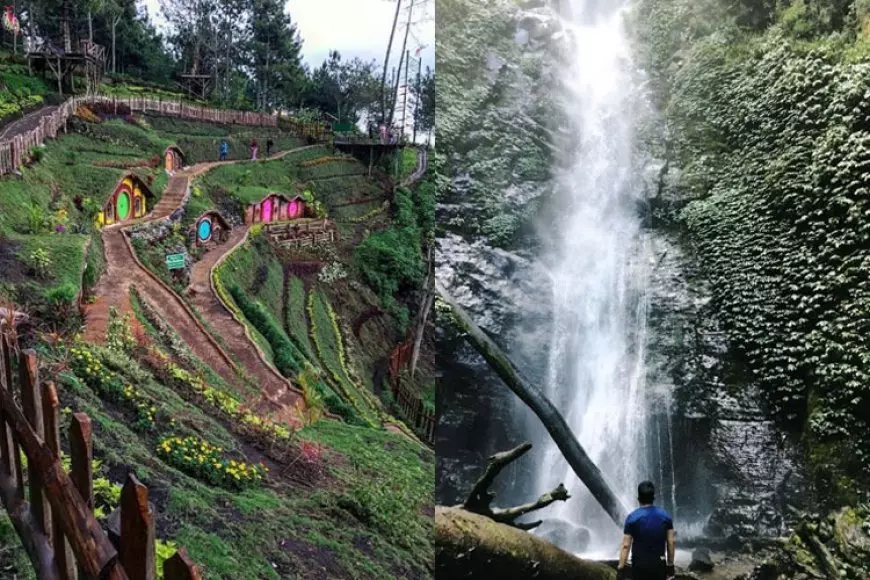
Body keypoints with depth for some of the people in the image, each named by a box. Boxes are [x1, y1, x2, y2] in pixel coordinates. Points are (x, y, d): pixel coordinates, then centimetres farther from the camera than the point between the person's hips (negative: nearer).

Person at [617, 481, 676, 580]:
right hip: (658, 564, 2)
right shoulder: (665, 516, -1)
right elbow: (671, 543, 1)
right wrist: (670, 567, 10)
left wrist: (621, 568, -7)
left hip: (639, 565, -2)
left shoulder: (632, 518, -9)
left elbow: (626, 546, -11)